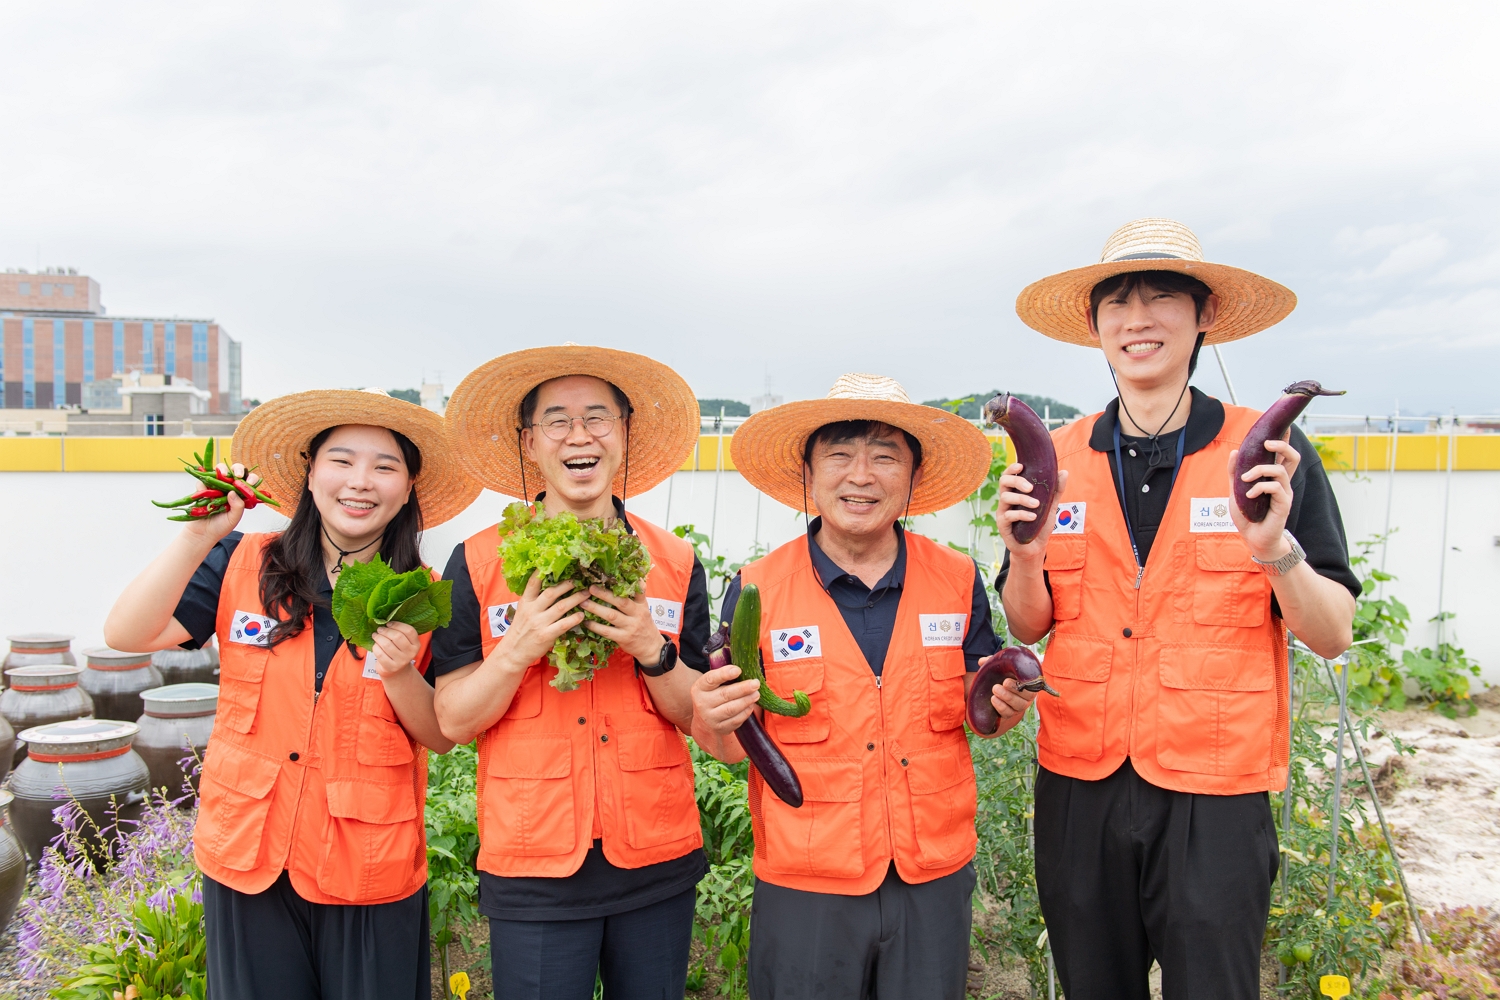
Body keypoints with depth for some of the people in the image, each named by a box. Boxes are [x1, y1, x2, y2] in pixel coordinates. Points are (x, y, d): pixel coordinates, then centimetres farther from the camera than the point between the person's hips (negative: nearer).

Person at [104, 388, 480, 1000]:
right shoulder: (244, 564, -3)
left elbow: (441, 737, -2)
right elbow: (127, 634, -10)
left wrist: (400, 675, -22)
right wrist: (198, 537, -19)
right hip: (246, 858, 1)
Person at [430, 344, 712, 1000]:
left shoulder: (675, 563, -1)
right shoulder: (477, 563, -4)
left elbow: (702, 718, 2)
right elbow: (453, 722, -4)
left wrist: (652, 650, -16)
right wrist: (520, 646, -19)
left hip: (659, 863, 2)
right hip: (532, 868, -2)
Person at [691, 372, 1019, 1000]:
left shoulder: (958, 580, -2)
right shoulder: (756, 590, -9)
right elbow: (732, 745, -3)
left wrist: (999, 705, -13)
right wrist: (713, 723, -25)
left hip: (935, 879, 2)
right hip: (803, 888, -2)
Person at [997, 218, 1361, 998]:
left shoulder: (1270, 454, -5)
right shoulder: (1057, 459, 1)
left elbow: (1331, 636, -4)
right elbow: (1027, 627, 6)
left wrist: (1275, 547, -22)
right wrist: (1025, 554, -14)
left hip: (1215, 795, -2)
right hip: (1079, 787, 3)